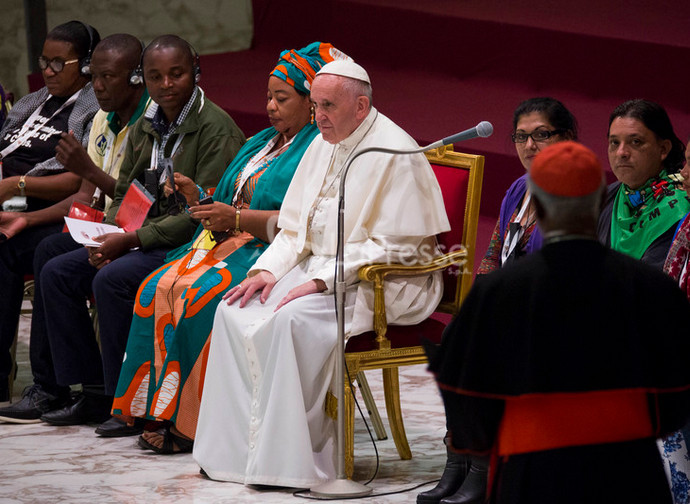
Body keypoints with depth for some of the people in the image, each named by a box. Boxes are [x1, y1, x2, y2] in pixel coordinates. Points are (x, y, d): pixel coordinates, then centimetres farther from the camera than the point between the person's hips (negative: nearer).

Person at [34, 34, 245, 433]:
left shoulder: (216, 127, -13)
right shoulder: (146, 127, 13)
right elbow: (124, 194, 20)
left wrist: (133, 239, -21)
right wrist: (108, 235, -3)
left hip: (189, 246, -9)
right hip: (142, 242, 9)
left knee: (113, 279, -30)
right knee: (57, 272, 0)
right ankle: (93, 393, 2)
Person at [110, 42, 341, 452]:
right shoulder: (262, 143, 23)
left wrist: (236, 219, -19)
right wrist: (199, 197, 2)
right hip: (230, 246, 9)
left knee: (199, 295, -29)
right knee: (159, 287, -16)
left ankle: (190, 422, -23)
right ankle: (162, 410, -18)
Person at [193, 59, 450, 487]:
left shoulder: (394, 154, -15)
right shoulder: (323, 146, 12)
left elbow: (391, 247, -19)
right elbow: (295, 229, 18)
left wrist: (320, 282, -23)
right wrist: (268, 270, -2)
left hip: (378, 285, -9)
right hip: (318, 269, 9)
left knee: (294, 320, -32)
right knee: (235, 311, -11)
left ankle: (290, 460, -24)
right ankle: (237, 447, -10)